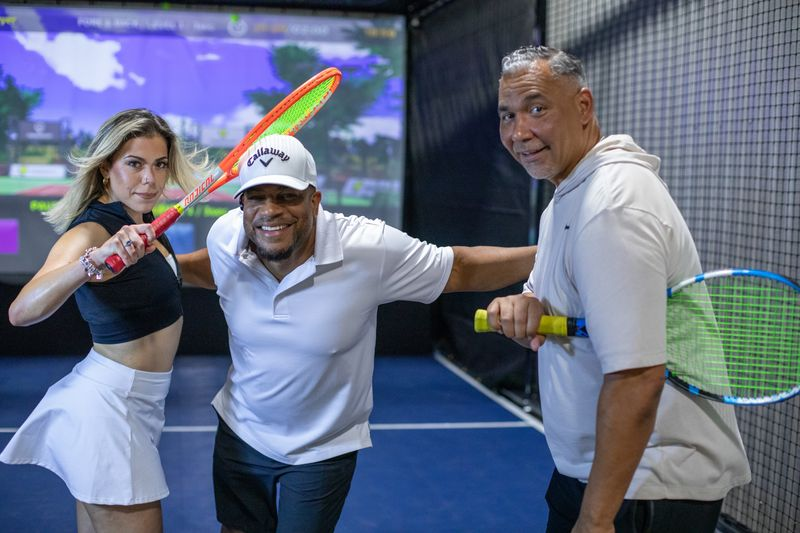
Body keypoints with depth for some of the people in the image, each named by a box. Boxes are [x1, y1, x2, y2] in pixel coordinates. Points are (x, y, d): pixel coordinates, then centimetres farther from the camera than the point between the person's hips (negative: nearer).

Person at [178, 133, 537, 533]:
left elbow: (462, 268, -15)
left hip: (323, 451, -3)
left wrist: (545, 255, -23)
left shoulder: (370, 248, -26)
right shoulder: (223, 237, -16)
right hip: (240, 435, 3)